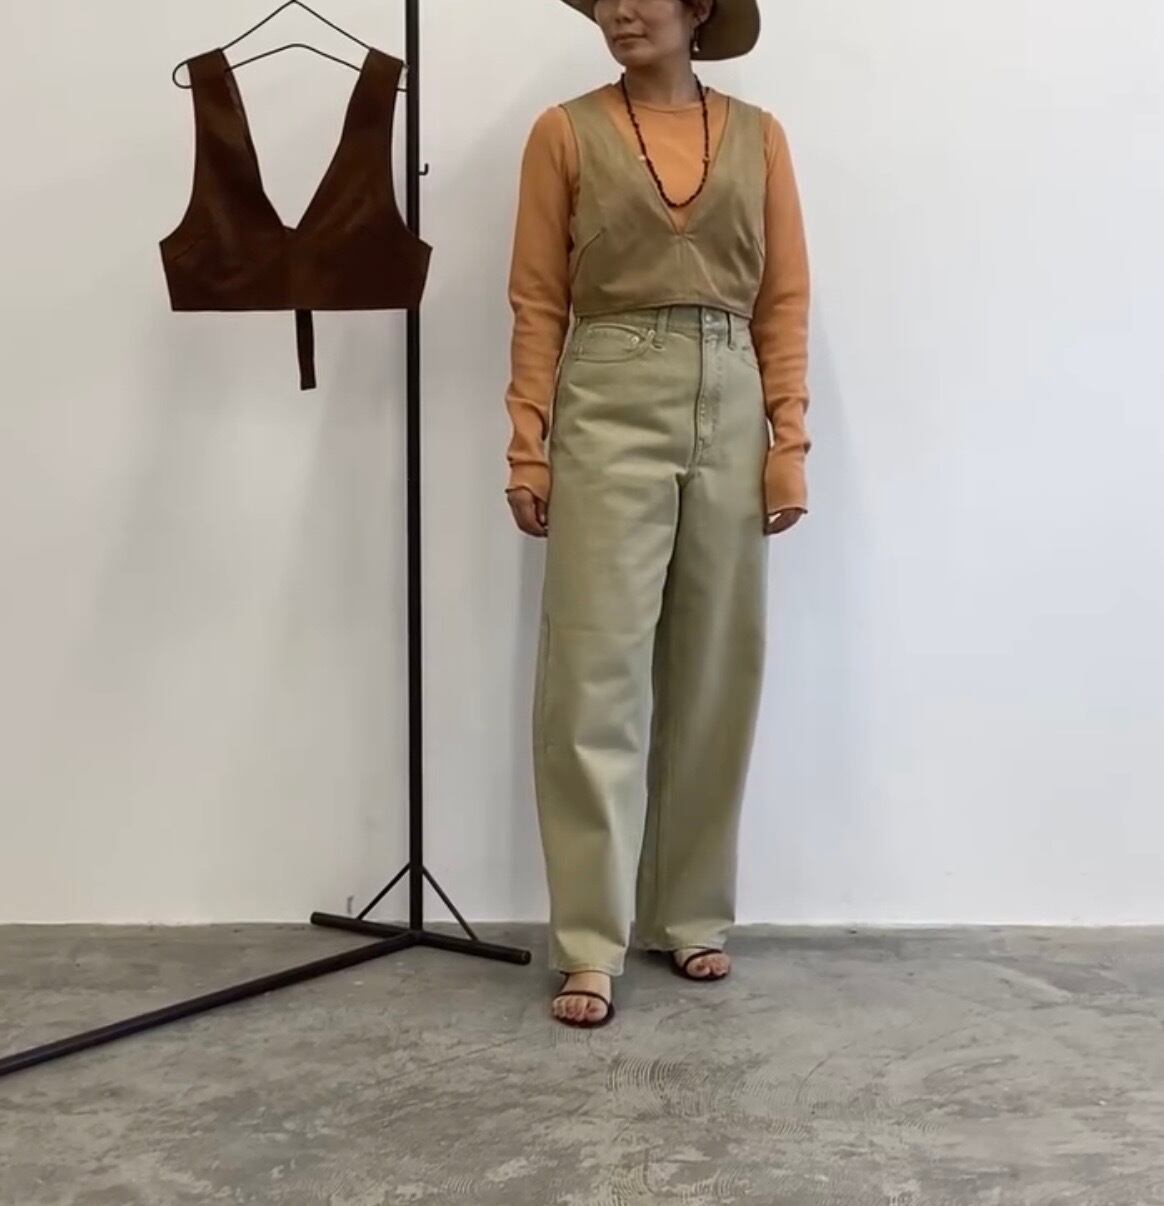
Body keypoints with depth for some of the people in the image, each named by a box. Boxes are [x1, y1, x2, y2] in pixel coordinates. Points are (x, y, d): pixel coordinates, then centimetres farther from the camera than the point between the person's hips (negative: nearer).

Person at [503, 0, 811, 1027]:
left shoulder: (758, 137, 10)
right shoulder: (566, 134, 5)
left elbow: (785, 303, 7)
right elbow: (537, 303, 1)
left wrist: (790, 444, -1)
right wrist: (528, 447, -5)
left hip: (730, 415, 3)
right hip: (609, 412, -2)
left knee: (714, 679, 7)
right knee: (596, 677, -6)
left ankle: (693, 915, 21)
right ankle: (591, 945, 1)